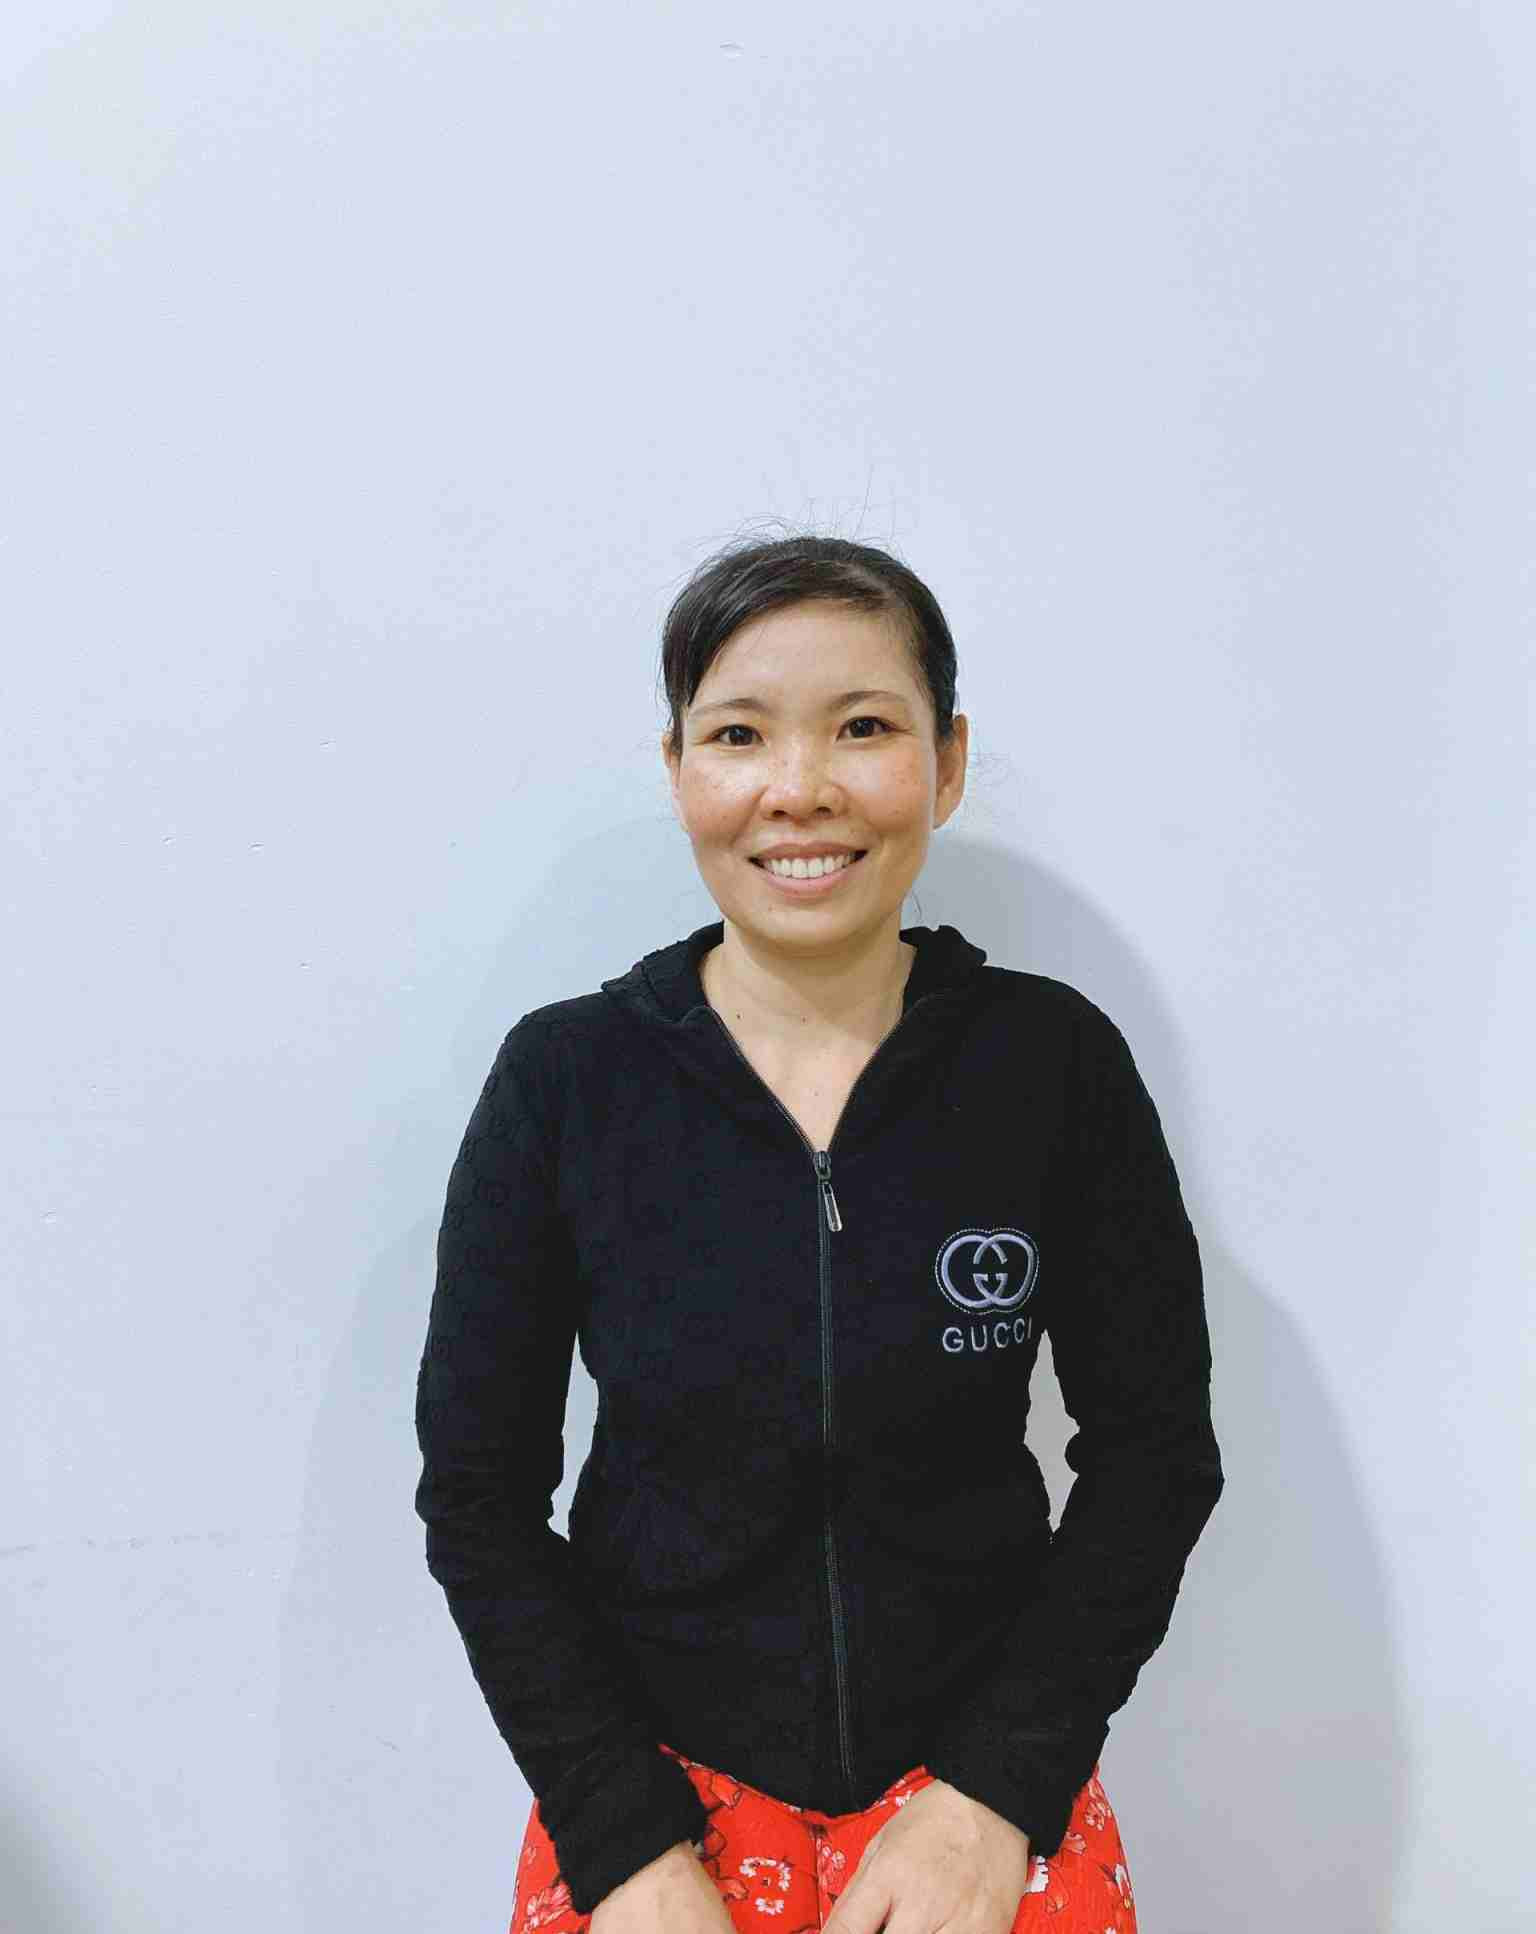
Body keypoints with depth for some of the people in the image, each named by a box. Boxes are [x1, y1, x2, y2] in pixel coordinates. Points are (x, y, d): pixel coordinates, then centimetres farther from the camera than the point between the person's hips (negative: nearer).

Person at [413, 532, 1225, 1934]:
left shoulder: (1057, 1057, -10)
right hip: (652, 1764, 0)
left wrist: (996, 1793, -10)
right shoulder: (564, 1077, -11)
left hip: (987, 1769, 1)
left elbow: (1156, 1446, -4)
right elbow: (481, 1492, -5)